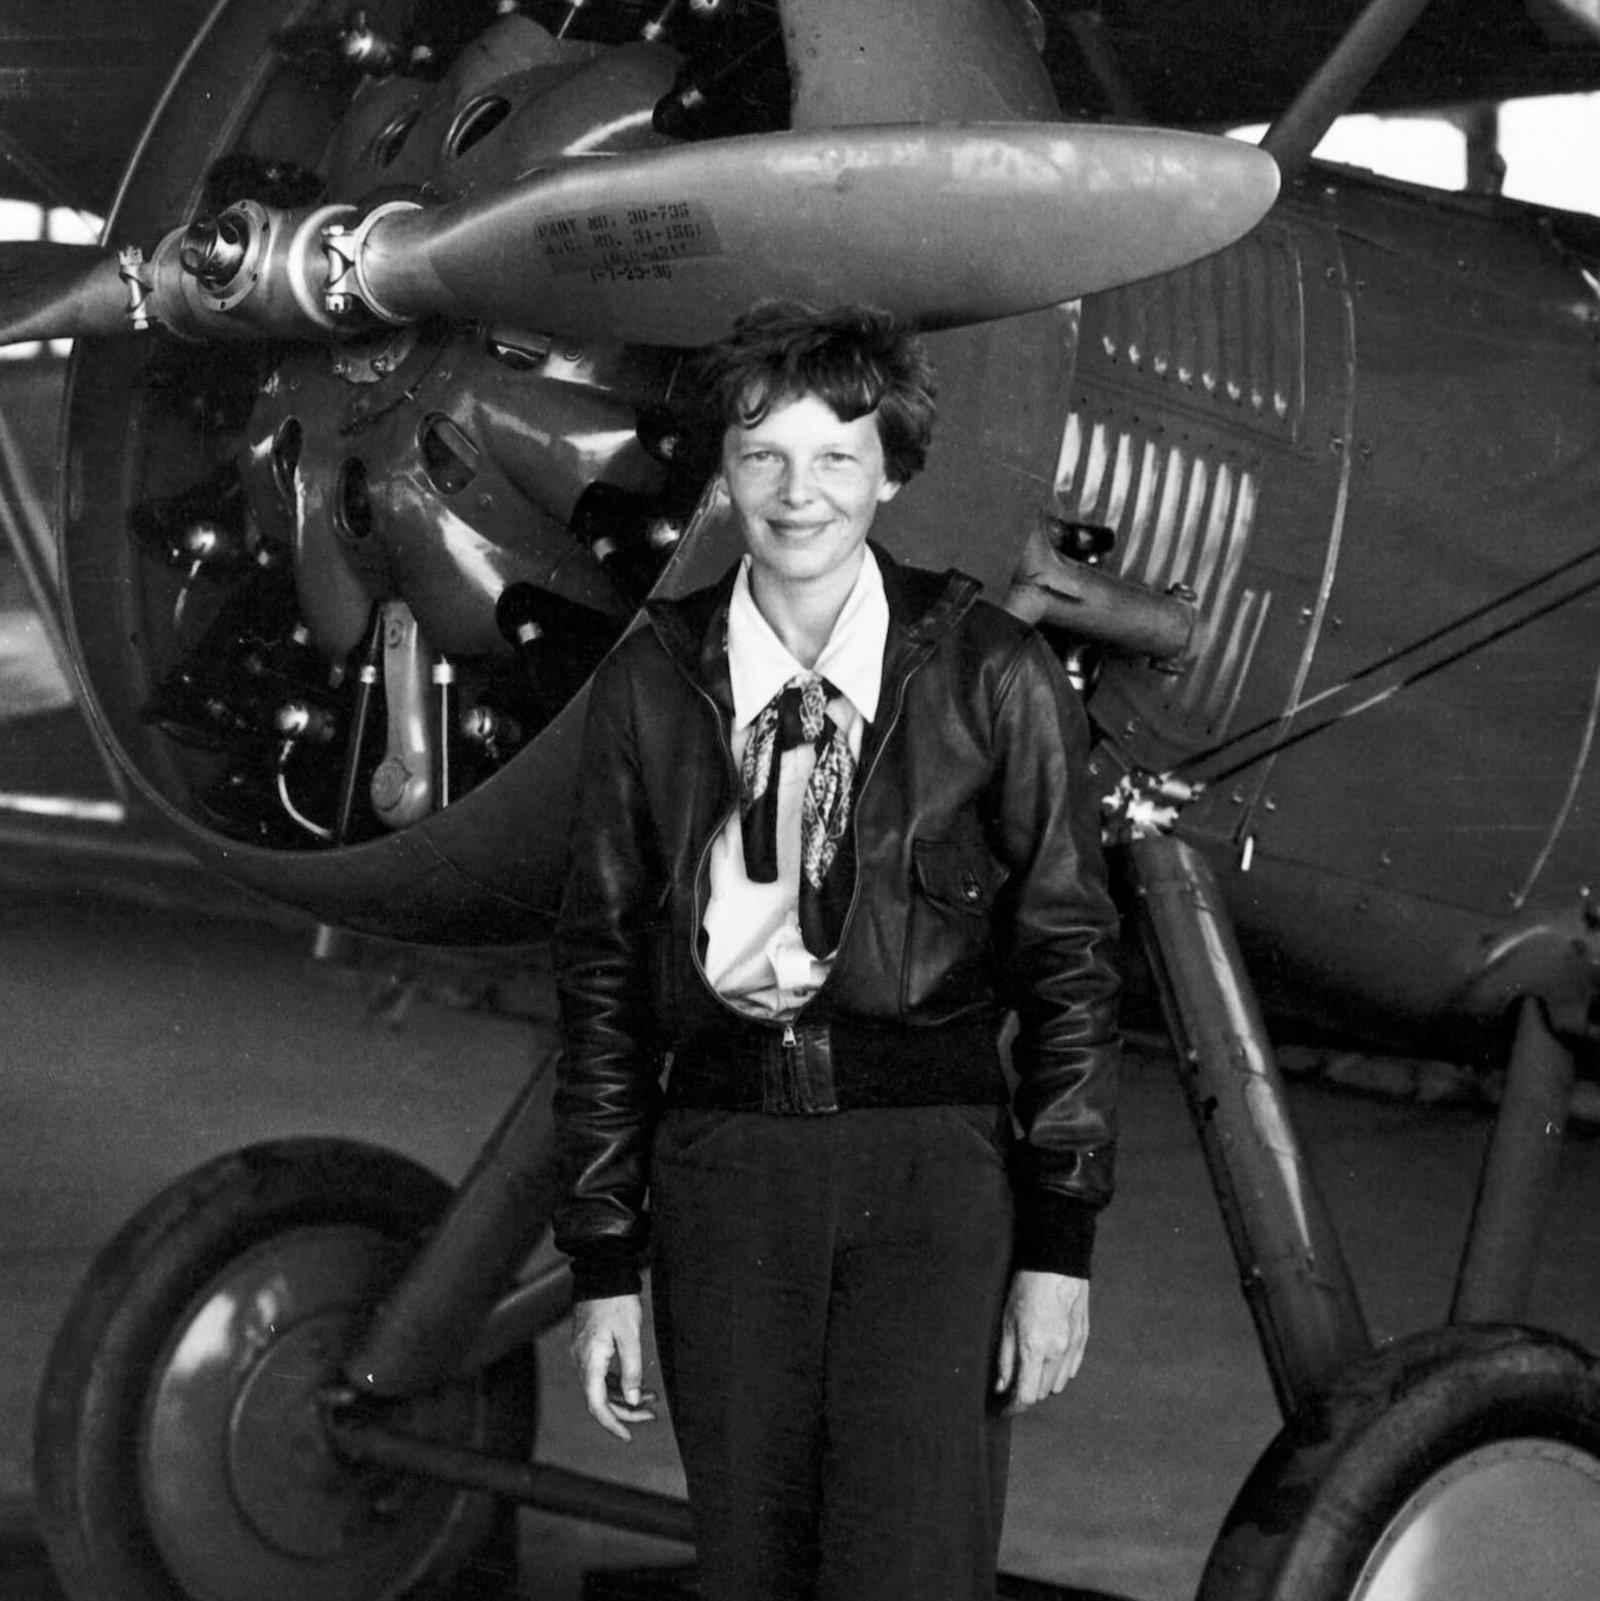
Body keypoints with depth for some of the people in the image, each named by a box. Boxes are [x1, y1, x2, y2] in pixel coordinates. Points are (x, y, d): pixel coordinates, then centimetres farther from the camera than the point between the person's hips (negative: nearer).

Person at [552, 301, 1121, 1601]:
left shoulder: (991, 676, 2)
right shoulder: (650, 685, 7)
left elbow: (1069, 958, 3)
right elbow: (602, 970, 10)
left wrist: (1059, 1242, -3)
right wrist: (605, 1261, 6)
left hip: (930, 1163, -2)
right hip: (721, 1163, 2)